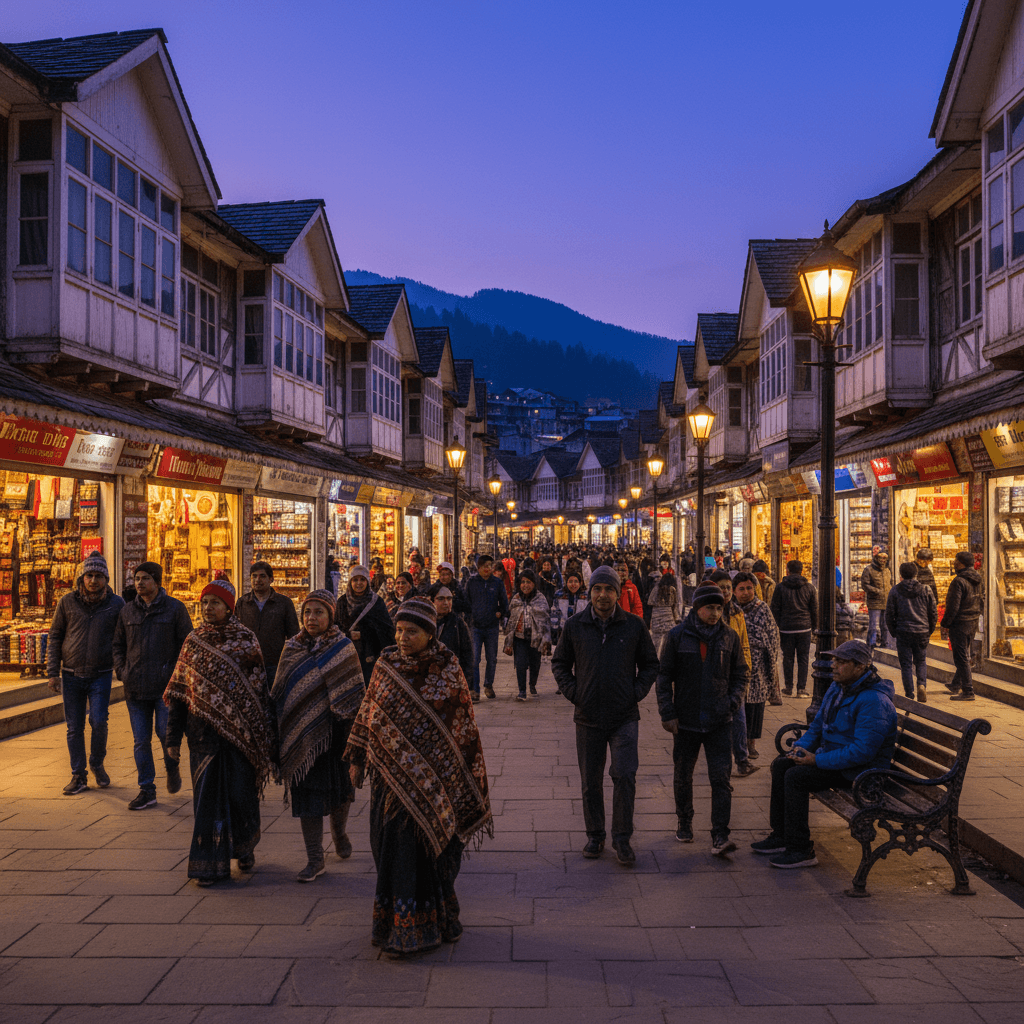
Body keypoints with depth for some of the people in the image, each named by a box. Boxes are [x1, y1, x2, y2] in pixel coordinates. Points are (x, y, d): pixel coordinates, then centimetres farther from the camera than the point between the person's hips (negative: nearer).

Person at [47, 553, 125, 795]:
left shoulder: (116, 604, -1)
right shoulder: (67, 602, 1)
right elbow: (54, 637, 6)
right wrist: (53, 672, 0)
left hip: (101, 675, -1)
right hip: (72, 675, 1)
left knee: (98, 721, -12)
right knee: (74, 728, 4)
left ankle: (97, 764, 13)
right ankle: (78, 776, 16)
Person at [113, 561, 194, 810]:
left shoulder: (175, 608, -1)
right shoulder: (127, 611, 9)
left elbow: (187, 643, 1)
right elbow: (118, 644, 18)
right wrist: (122, 672, 4)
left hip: (166, 684, -3)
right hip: (135, 687, 4)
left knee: (166, 732, -7)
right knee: (141, 740, 5)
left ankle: (172, 768, 24)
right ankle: (146, 791, 14)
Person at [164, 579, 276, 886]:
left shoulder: (245, 639, -2)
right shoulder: (193, 642, 4)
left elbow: (259, 688, 0)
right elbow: (179, 692, 7)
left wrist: (264, 732, -3)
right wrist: (173, 737, 4)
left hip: (239, 729, -1)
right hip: (203, 731, 2)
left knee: (240, 791, 6)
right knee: (207, 795, 3)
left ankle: (245, 846, 31)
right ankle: (209, 863, 13)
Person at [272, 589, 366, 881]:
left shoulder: (343, 648, -4)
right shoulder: (292, 648, 4)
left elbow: (354, 695, -5)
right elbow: (278, 692, 9)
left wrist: (353, 734, -11)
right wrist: (281, 733, 6)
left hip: (331, 733, -2)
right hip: (299, 734, 2)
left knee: (338, 789, 11)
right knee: (306, 793, 2)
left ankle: (339, 833, 41)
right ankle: (315, 859, 11)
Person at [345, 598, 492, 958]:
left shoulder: (446, 669, -5)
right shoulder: (386, 664, 3)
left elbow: (462, 724, -1)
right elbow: (367, 712, 10)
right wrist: (357, 759, 10)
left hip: (428, 776, -3)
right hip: (390, 772, 3)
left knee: (420, 844, 1)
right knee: (390, 845, 9)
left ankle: (412, 929, 14)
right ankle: (393, 922, 27)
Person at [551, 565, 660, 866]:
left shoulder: (634, 625, 0)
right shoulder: (574, 626, 0)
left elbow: (650, 664, 9)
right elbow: (559, 663, 10)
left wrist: (637, 693, -2)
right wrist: (573, 694, -1)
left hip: (625, 716, -1)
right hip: (588, 717, 1)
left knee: (624, 775, -8)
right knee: (591, 781, 10)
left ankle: (622, 838, 7)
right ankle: (595, 835, 25)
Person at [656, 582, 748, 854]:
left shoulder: (729, 636, 1)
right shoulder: (678, 636, -4)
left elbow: (741, 674, 11)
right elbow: (664, 676, 0)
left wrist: (733, 701, -4)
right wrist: (667, 713, -6)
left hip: (719, 721, 0)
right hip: (686, 720, 0)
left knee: (721, 778, -6)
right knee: (682, 775, 14)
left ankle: (720, 836, -4)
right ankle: (684, 821, 34)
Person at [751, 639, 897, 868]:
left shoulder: (874, 701, -25)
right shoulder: (838, 688, 7)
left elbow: (862, 752, -29)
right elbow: (818, 725, 18)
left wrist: (817, 760, -25)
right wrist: (800, 746, 0)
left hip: (859, 770, -10)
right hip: (833, 756, 10)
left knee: (796, 776, -22)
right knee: (781, 764, 4)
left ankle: (800, 850, -13)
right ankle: (781, 836, 11)